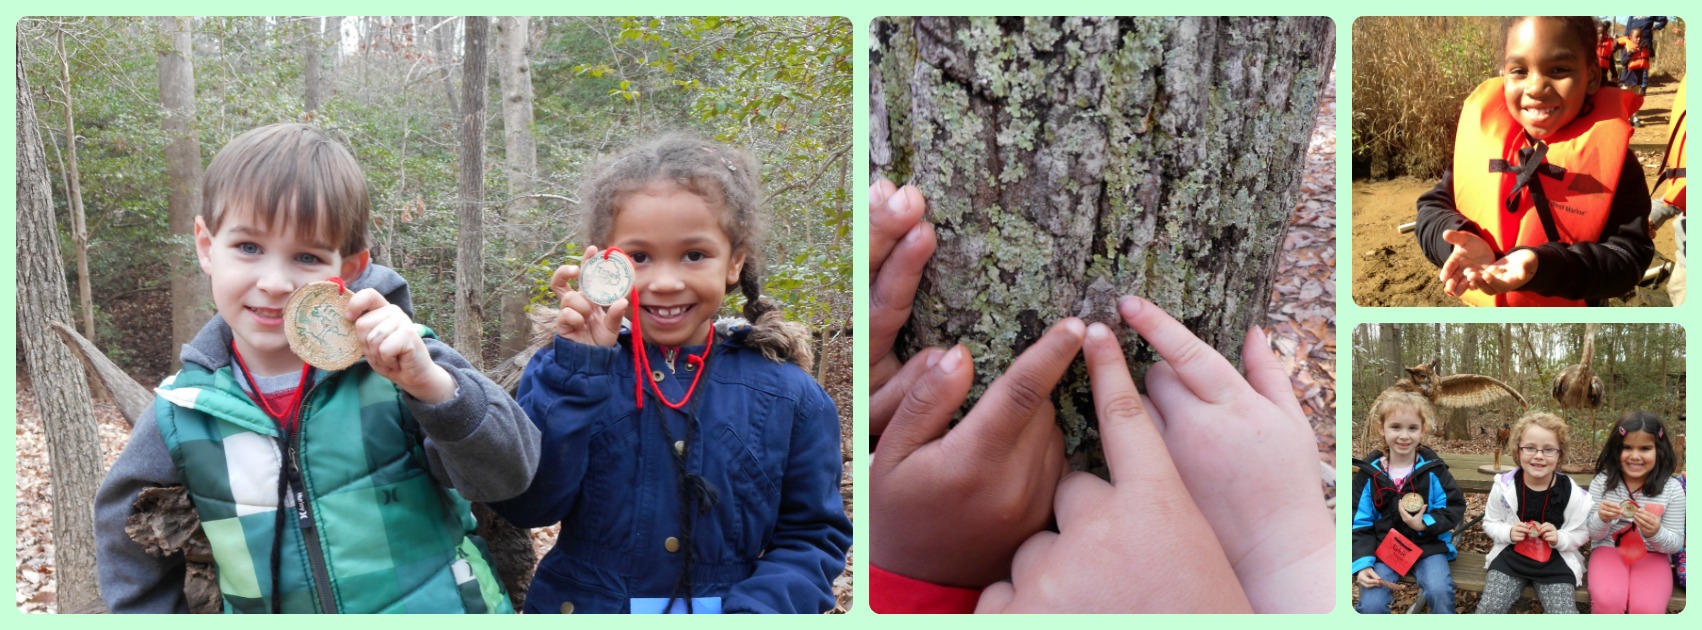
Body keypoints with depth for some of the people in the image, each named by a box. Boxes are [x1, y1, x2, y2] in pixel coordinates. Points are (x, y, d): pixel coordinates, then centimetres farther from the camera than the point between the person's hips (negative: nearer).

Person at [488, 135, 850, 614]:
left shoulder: (789, 396, -3)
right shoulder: (565, 372, -3)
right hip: (583, 604, 0)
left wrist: (754, 610, -15)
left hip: (731, 605, 1)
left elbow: (814, 534, 0)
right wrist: (578, 367, -20)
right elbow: (524, 505, -14)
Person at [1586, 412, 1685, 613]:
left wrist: (1657, 533, -24)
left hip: (1653, 556, 0)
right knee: (1607, 602, -29)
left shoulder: (1672, 489, -5)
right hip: (1609, 550, 0)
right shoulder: (1602, 482, -4)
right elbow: (1592, 534, 1)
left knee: (1647, 609, -27)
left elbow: (1676, 543, -1)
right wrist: (1602, 520, -23)